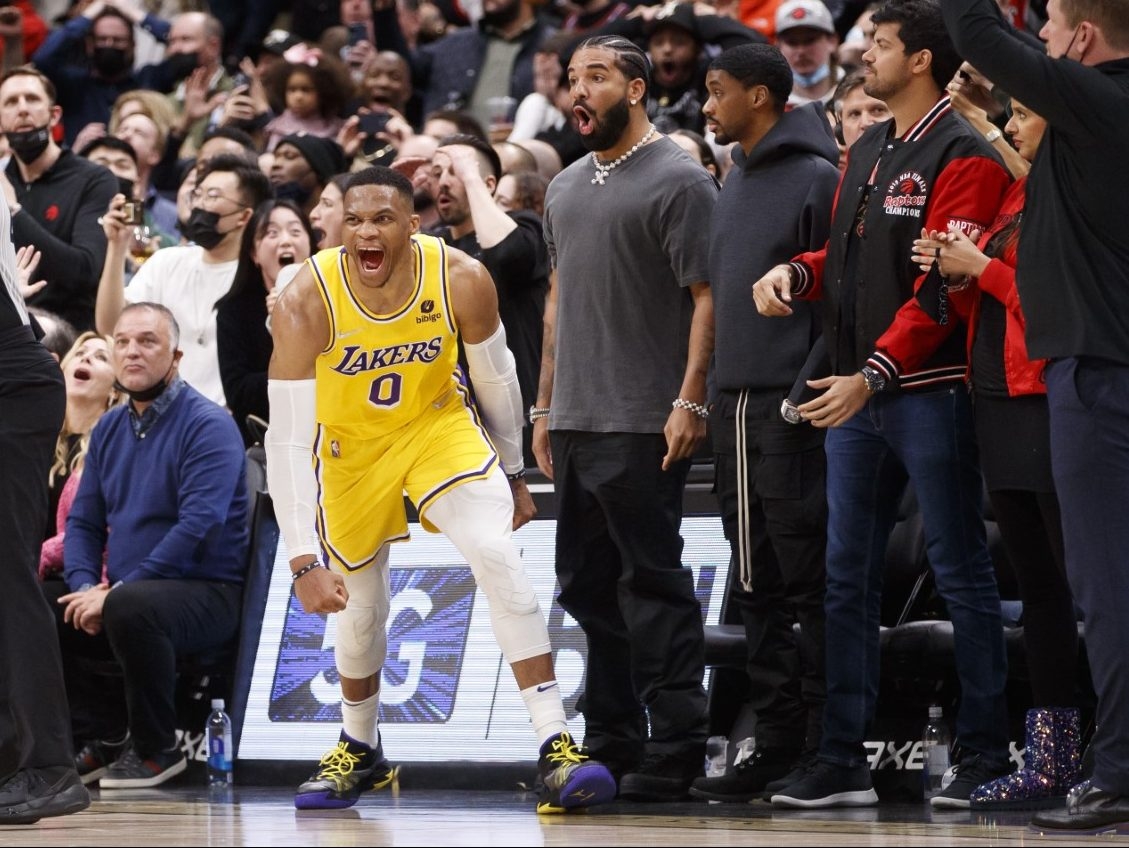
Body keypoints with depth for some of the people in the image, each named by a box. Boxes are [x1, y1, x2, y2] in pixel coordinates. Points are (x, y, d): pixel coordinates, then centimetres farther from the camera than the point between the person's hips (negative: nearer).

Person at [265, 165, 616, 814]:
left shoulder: (462, 280, -25)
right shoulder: (307, 304, -31)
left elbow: (496, 378, -5)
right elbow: (286, 439, -30)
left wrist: (513, 475, 8)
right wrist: (304, 561, -35)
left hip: (439, 422, 0)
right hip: (352, 442, 0)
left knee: (496, 552, -23)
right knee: (361, 608, 9)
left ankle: (557, 748, -24)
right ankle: (360, 752, 39)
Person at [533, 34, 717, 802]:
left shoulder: (678, 181, -7)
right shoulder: (567, 188, 19)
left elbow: (707, 296, -12)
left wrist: (689, 401, -19)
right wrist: (545, 405, 20)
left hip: (643, 424, -8)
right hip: (575, 422, 8)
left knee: (652, 583, -8)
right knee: (587, 586, 11)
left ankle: (675, 749, -5)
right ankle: (610, 743, 18)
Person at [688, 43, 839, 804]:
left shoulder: (816, 178, -9)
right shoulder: (735, 184, 18)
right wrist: (712, 395, 17)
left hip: (793, 407, -9)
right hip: (737, 404, 9)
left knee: (808, 582, -6)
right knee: (757, 585, 9)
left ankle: (824, 745, -3)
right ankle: (778, 741, 13)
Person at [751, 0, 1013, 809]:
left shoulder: (962, 157, -10)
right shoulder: (867, 152, 17)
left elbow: (944, 285, -17)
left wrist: (875, 373, -24)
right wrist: (797, 272, 1)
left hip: (930, 393, -8)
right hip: (856, 393, 8)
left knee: (961, 572, -1)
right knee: (849, 578, 8)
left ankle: (986, 753, 3)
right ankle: (842, 761, 11)